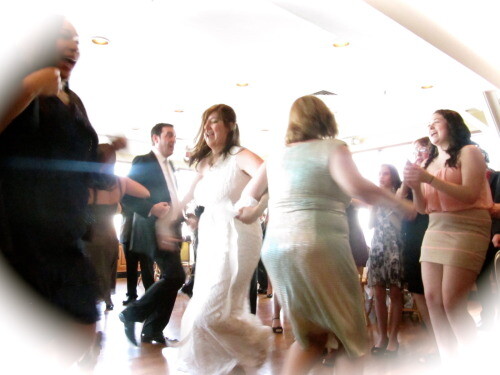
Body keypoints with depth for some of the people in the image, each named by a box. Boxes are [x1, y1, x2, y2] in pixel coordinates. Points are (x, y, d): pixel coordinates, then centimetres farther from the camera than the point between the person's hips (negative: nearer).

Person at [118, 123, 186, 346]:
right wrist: (151, 208, -25)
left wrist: (181, 215, 10)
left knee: (170, 279, 7)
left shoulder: (169, 166, 21)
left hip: (171, 231, 9)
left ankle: (152, 331, 18)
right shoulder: (142, 162, -5)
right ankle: (131, 313, 3)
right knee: (176, 277, -15)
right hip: (155, 229, -9)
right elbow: (126, 197, -12)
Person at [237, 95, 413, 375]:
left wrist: (250, 212, 40)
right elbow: (357, 187, -15)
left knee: (312, 336, 20)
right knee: (350, 337, 10)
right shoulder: (333, 148, 0)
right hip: (320, 246, -6)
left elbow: (249, 195, 21)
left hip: (275, 249, 6)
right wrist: (398, 204, -1)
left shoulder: (277, 157, 16)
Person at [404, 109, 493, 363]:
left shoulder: (469, 152, -1)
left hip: (466, 230, -6)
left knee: (452, 303, -11)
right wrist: (415, 187, -6)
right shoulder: (429, 163, 16)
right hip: (435, 230, 7)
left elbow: (470, 195, -15)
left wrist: (429, 179, -20)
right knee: (432, 299, 1)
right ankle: (448, 363, 10)